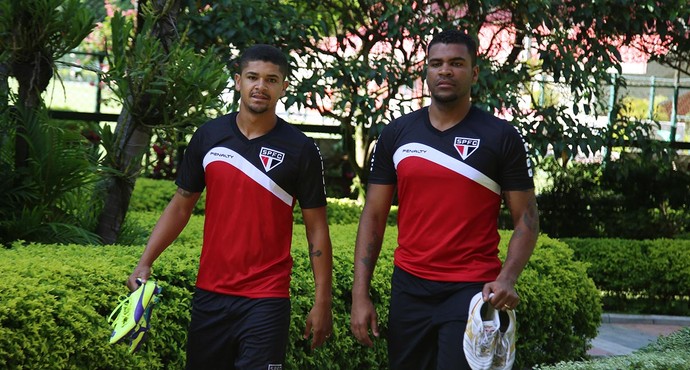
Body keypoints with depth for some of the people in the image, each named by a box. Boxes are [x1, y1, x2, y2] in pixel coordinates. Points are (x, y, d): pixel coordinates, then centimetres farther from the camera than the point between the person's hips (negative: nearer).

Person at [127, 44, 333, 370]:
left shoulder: (301, 150, -4)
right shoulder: (208, 136, 3)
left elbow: (316, 229, -1)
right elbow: (181, 206, 10)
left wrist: (322, 302, -5)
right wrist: (145, 263, 0)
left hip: (266, 301, -3)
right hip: (209, 294, 3)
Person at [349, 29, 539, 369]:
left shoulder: (502, 137, -2)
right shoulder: (396, 134, 5)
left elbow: (526, 218, -2)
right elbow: (373, 216, 7)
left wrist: (507, 278, -19)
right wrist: (360, 294, -1)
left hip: (472, 291, -3)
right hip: (408, 288, 3)